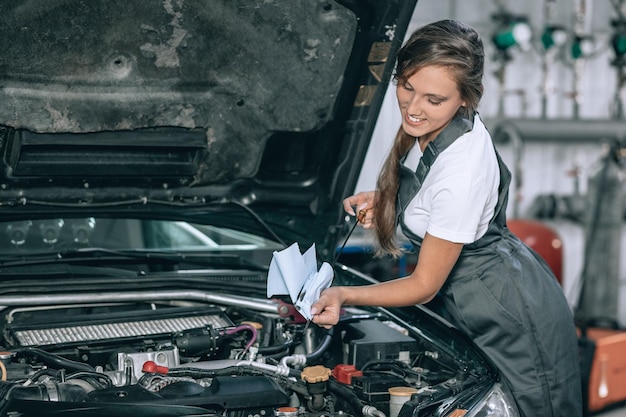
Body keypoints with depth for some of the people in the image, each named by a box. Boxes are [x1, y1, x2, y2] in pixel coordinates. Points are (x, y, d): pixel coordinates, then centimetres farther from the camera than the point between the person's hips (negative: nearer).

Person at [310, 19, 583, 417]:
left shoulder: (461, 174, -34)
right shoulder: (437, 124, -8)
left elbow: (424, 285, -23)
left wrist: (345, 295, -31)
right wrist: (383, 200, -1)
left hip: (515, 326, -9)